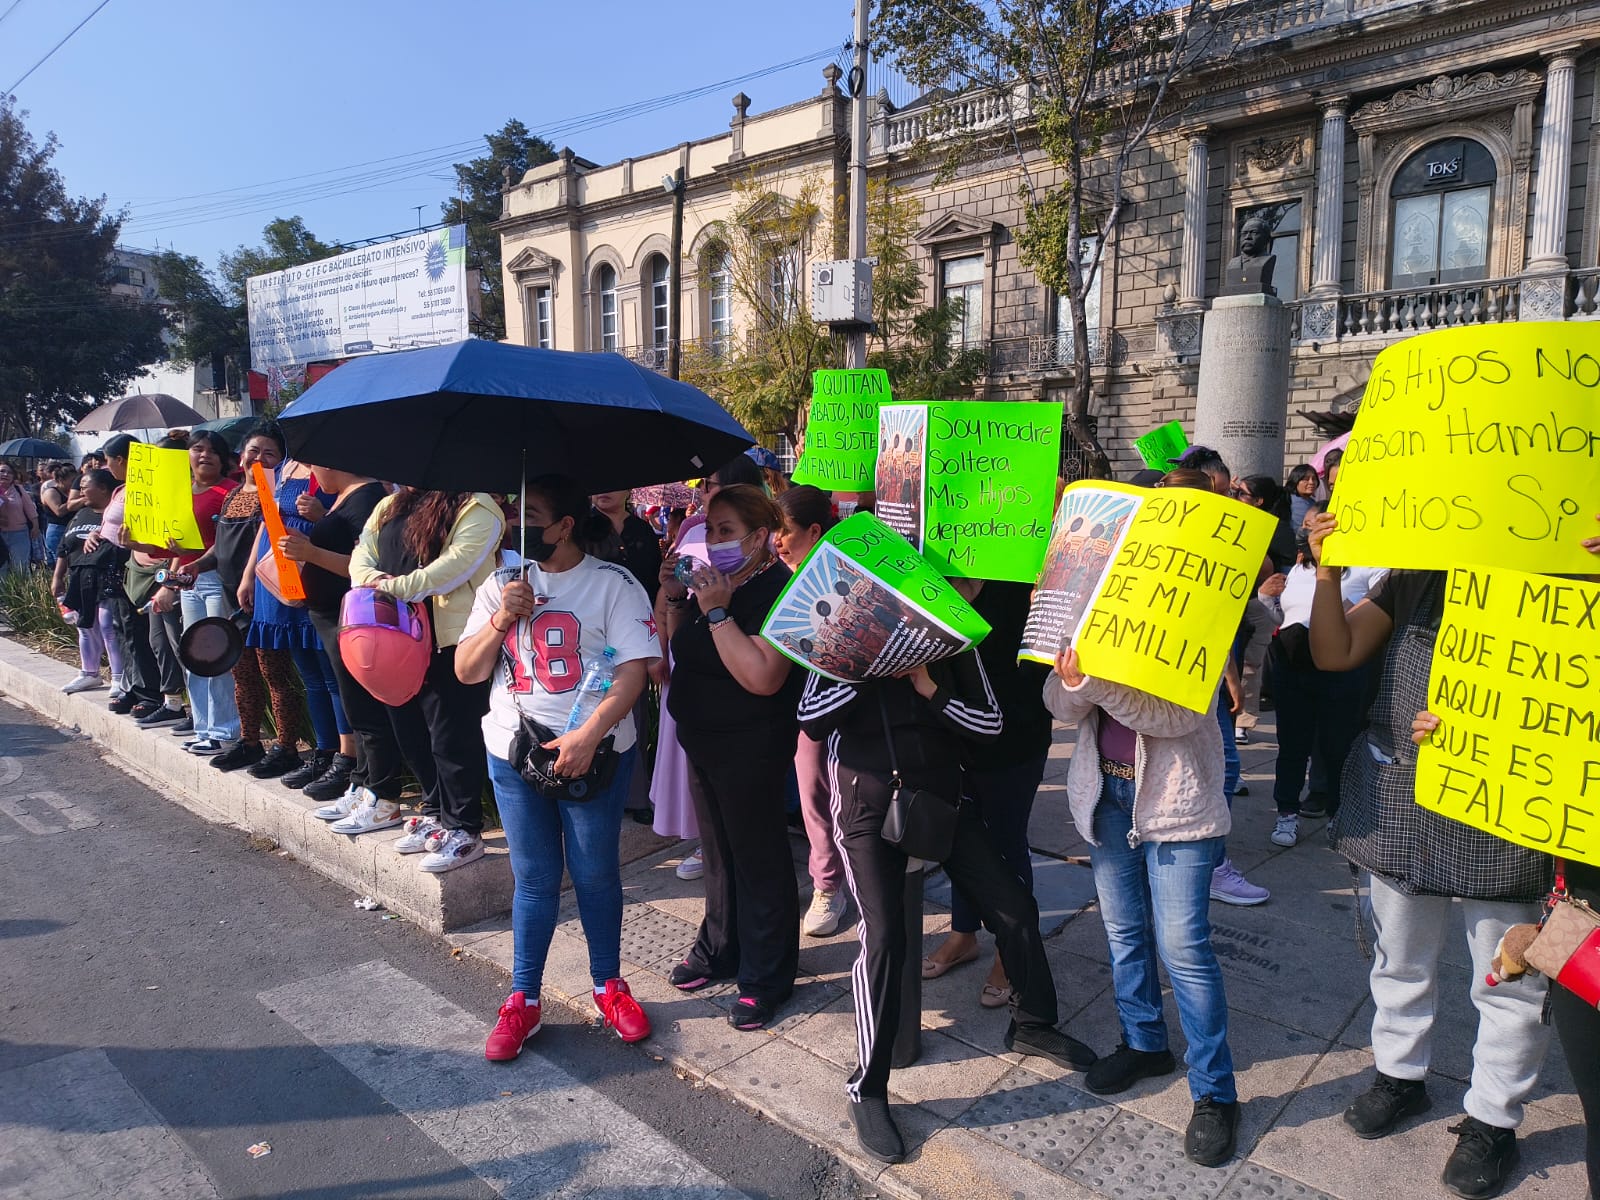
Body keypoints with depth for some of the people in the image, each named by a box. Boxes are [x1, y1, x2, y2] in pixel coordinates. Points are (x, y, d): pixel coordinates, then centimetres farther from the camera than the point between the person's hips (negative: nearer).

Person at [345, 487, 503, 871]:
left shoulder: (476, 509, -10)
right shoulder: (390, 506, 17)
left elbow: (456, 564, -21)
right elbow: (363, 552, 13)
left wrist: (394, 588, -23)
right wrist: (372, 578, -10)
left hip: (451, 642, -8)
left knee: (452, 738, -2)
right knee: (412, 734, 17)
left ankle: (463, 830, 11)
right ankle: (437, 813, 33)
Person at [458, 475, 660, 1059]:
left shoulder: (613, 583, -7)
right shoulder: (502, 583, 7)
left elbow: (634, 669, -14)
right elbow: (466, 671, 5)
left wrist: (587, 736, -22)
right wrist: (502, 619, -11)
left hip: (594, 753, -3)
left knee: (596, 875, 9)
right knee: (535, 879, 12)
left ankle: (609, 985, 29)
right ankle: (522, 1000, 26)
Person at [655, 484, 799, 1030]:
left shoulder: (777, 591, -20)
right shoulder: (713, 581, 6)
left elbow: (763, 677, -32)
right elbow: (679, 647, 17)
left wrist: (717, 612, -29)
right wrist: (673, 596, 0)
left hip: (750, 752, -9)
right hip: (703, 740, 9)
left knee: (757, 858, 5)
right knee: (717, 850, 21)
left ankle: (765, 978, 20)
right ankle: (720, 948, 39)